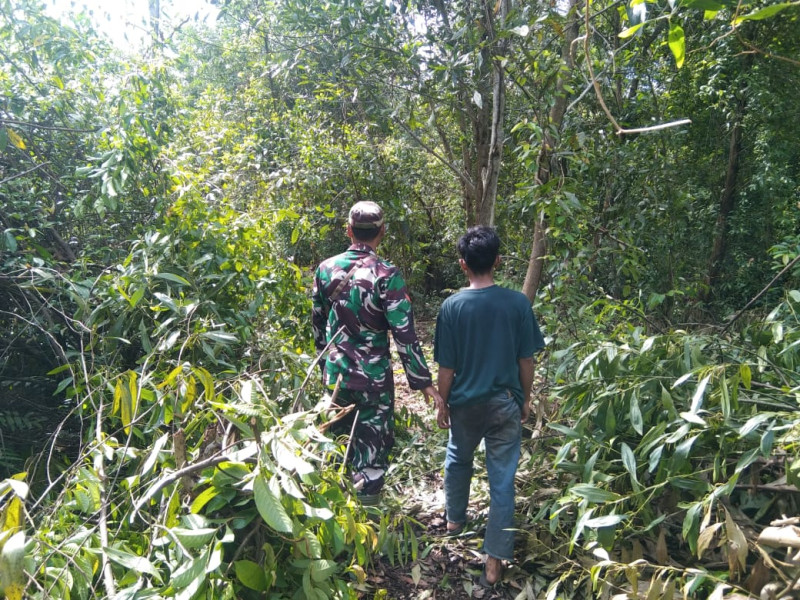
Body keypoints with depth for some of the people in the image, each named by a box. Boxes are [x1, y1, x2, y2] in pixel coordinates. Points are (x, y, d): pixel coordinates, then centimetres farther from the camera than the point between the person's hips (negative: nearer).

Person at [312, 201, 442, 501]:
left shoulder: (325, 268, -1)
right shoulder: (386, 275, -16)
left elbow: (318, 324, 9)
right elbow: (404, 333, -18)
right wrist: (422, 380, -11)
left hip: (335, 375, 5)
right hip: (373, 377, -5)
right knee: (372, 451, 10)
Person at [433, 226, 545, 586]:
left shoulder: (452, 306, -13)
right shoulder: (518, 303, -11)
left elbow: (447, 366, -9)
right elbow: (526, 360, -5)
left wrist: (442, 403, 6)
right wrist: (525, 399, 10)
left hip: (466, 403, 1)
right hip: (506, 403, 0)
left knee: (458, 461, 28)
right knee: (502, 480, 7)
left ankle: (454, 519, 48)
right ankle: (494, 561, 13)